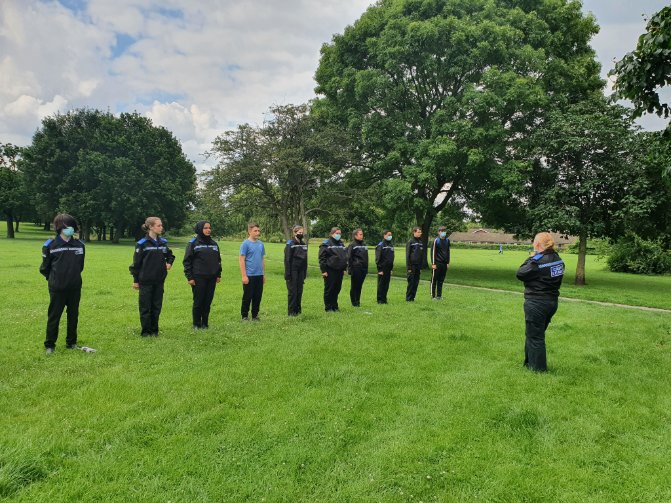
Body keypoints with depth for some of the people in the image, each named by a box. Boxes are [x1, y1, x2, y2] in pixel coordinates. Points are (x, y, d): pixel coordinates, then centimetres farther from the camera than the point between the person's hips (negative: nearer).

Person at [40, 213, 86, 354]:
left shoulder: (79, 245, 3)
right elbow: (45, 267, 4)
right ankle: (49, 345, 17)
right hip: (57, 289, -3)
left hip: (75, 288, 3)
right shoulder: (50, 246, -6)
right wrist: (54, 278, 12)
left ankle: (71, 342, 26)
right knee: (53, 316, 5)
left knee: (73, 316, 12)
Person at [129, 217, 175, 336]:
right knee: (145, 307, 3)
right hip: (146, 281, -4)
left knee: (157, 306, 10)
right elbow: (136, 262, -5)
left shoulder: (163, 242, 5)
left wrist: (169, 263, 1)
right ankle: (146, 331, 14)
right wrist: (135, 280, -3)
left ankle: (154, 330, 20)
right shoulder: (142, 243, -8)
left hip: (159, 281, 5)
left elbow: (170, 255, 22)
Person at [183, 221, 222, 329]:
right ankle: (196, 324, 12)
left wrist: (218, 275, 13)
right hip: (198, 278, -4)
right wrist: (189, 277, -9)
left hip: (211, 278, 4)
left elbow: (218, 260, 18)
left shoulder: (214, 243, 12)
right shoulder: (193, 243, -3)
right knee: (198, 302, 1)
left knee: (208, 302, 7)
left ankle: (205, 323, 18)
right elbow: (187, 261, -4)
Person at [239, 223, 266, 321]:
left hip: (259, 275, 6)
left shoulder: (261, 244, 10)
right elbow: (242, 260, -10)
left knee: (258, 297, 11)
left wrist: (264, 274, 14)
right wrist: (244, 276, -15)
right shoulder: (245, 244, -7)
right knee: (247, 297, 3)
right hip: (249, 275, -5)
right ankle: (244, 316, 16)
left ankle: (255, 315, 23)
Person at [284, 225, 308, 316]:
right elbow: (287, 260, -12)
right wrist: (288, 274, -16)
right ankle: (291, 311, 4)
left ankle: (298, 309, 18)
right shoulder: (290, 244, -8)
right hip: (293, 270, -6)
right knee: (292, 291, -2)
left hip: (301, 270, 6)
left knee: (299, 290, 8)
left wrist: (305, 273, 13)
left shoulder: (304, 244, 12)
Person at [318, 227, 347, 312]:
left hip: (340, 271, 7)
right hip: (330, 271, -7)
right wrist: (323, 270, -15)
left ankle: (334, 306, 21)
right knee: (329, 290, 0)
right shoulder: (326, 244, -5)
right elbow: (322, 258, -10)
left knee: (337, 289, 11)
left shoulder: (341, 244, 17)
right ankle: (328, 308, 7)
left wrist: (344, 269, 17)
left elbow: (345, 257, 24)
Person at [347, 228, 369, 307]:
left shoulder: (364, 244, 15)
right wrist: (350, 269, -13)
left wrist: (366, 268, 14)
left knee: (359, 286, 9)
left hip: (363, 268, 6)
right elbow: (349, 258, -8)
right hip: (356, 269, -6)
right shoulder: (352, 245, -6)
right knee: (354, 286, 2)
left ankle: (358, 301, 18)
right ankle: (354, 302, 10)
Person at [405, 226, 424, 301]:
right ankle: (408, 298, 1)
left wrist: (421, 267, 12)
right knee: (411, 282, -5)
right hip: (412, 265, -6)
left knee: (416, 282, 6)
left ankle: (412, 297, 14)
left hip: (418, 266, 6)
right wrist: (408, 267, -12)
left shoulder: (421, 242, 13)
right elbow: (407, 255, -8)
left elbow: (422, 255, 17)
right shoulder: (410, 242, -6)